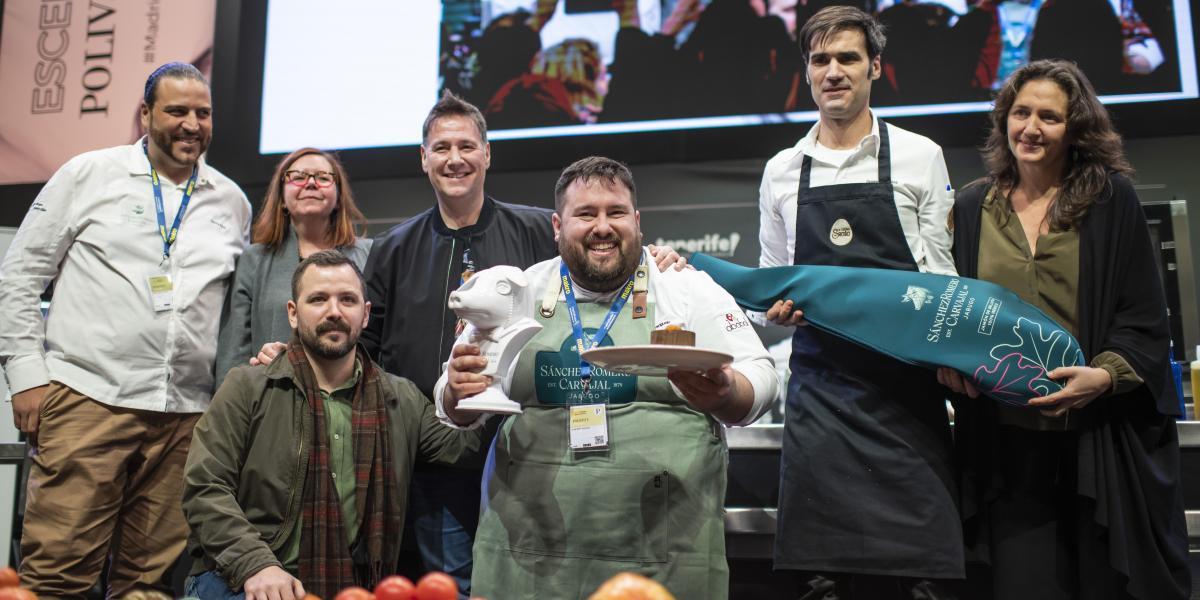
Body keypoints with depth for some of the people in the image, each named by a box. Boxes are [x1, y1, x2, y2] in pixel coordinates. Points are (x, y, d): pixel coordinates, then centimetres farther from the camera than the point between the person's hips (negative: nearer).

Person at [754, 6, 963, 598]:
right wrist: (775, 308, -4)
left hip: (904, 387, -2)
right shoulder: (781, 171, 13)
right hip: (818, 388, 2)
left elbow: (939, 272, 7)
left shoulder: (919, 156, 7)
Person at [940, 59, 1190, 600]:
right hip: (1005, 438, 2)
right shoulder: (973, 208, 10)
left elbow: (1145, 320, 0)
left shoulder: (1111, 200, 3)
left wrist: (1103, 376, -17)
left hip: (1100, 438, -1)